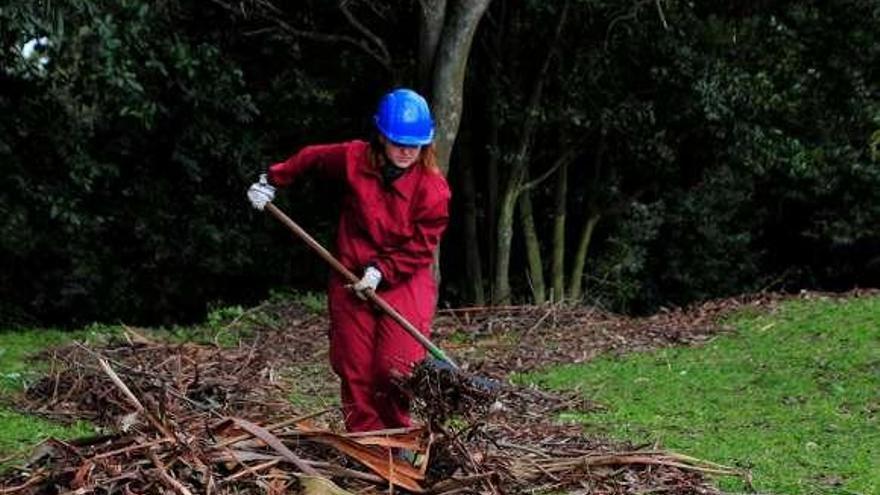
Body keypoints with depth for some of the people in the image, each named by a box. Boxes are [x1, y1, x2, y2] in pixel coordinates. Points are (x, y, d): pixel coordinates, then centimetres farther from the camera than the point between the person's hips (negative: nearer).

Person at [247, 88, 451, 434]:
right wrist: (272, 181, 18)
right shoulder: (354, 159, -7)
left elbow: (419, 248, -12)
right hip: (352, 281, 3)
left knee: (396, 369, -14)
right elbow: (311, 158, 13)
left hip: (404, 282, -3)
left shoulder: (433, 189, -15)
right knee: (356, 370, 4)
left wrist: (380, 272, -18)